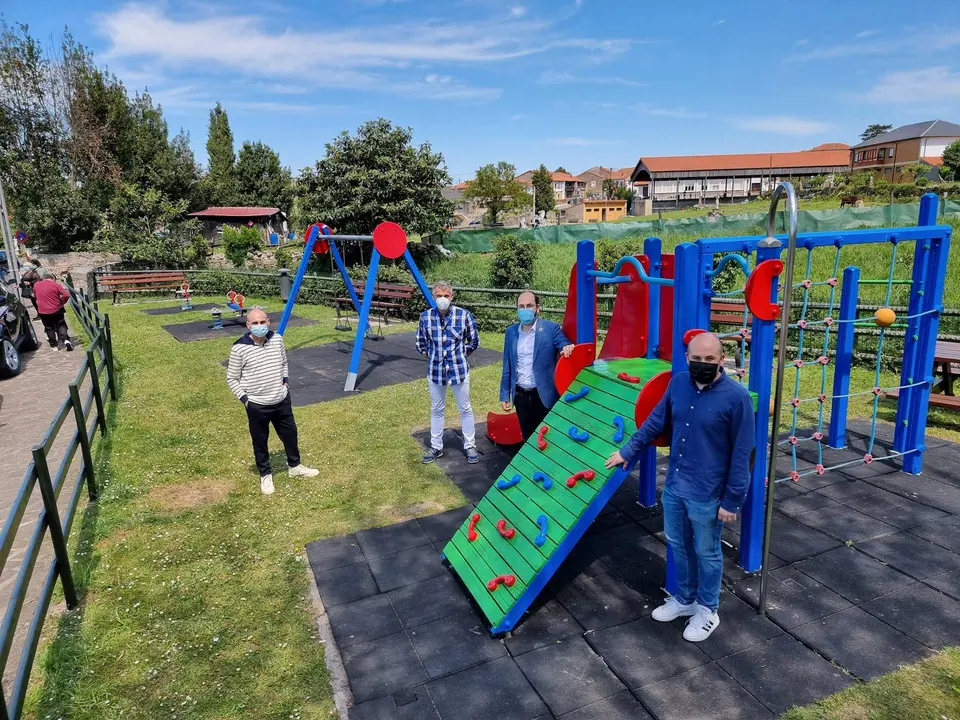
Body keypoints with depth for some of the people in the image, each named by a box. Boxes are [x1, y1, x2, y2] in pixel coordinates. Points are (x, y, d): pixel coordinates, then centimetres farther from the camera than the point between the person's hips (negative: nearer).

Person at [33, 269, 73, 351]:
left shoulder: (36, 285, 3)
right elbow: (66, 295, -17)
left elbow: (35, 297, 17)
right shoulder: (56, 285, -7)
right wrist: (62, 303, -2)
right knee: (61, 325, 9)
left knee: (49, 328, 12)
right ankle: (66, 340, -11)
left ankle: (54, 345, 14)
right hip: (56, 310, -1)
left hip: (43, 312, 2)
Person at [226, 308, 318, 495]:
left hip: (282, 401, 4)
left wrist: (285, 381, 6)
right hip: (256, 405, -4)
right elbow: (231, 378, -6)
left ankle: (295, 466, 42)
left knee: (290, 433, 19)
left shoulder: (277, 339, -4)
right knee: (260, 441, 13)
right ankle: (265, 475, 35)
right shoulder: (239, 348, -17)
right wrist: (244, 398, -10)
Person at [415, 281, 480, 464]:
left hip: (459, 369, -2)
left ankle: (470, 446, 25)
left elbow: (474, 342, 2)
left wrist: (461, 356, 6)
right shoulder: (425, 316, -7)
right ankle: (436, 447, 29)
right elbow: (421, 345, 9)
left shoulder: (464, 315, -11)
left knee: (465, 409, 10)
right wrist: (434, 357, 8)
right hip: (435, 370, 2)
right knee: (436, 410, 14)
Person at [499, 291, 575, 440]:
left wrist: (568, 347, -40)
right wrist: (504, 394, 7)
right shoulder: (511, 331, 5)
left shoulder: (551, 328, -7)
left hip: (543, 395, -4)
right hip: (520, 395, 4)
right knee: (527, 437, 15)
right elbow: (507, 366, 8)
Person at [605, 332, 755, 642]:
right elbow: (655, 421, 10)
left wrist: (731, 500, -12)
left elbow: (741, 454, -14)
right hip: (674, 486, 5)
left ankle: (707, 610, 37)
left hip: (707, 494, -5)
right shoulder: (678, 383, -4)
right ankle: (685, 599, 44)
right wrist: (628, 450, 15)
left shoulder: (736, 397, -19)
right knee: (678, 546, 21)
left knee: (706, 553, 15)